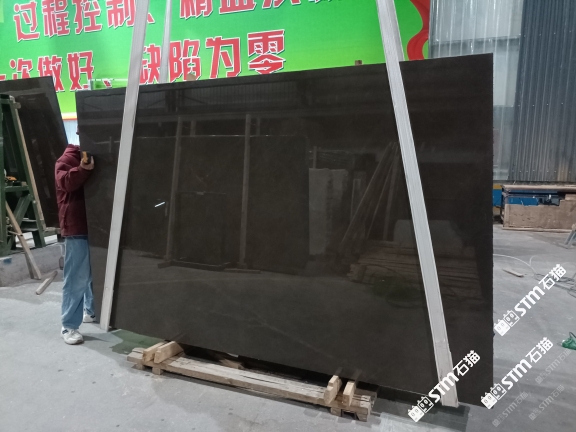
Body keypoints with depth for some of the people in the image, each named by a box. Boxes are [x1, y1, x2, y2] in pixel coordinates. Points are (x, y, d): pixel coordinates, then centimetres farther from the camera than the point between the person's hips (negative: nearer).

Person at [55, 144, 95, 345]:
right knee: (77, 279, -6)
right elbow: (66, 182, -26)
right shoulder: (68, 159, -7)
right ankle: (69, 326, 3)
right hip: (77, 229, -8)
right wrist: (83, 168, -42)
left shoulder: (97, 158, 18)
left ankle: (92, 311, 35)